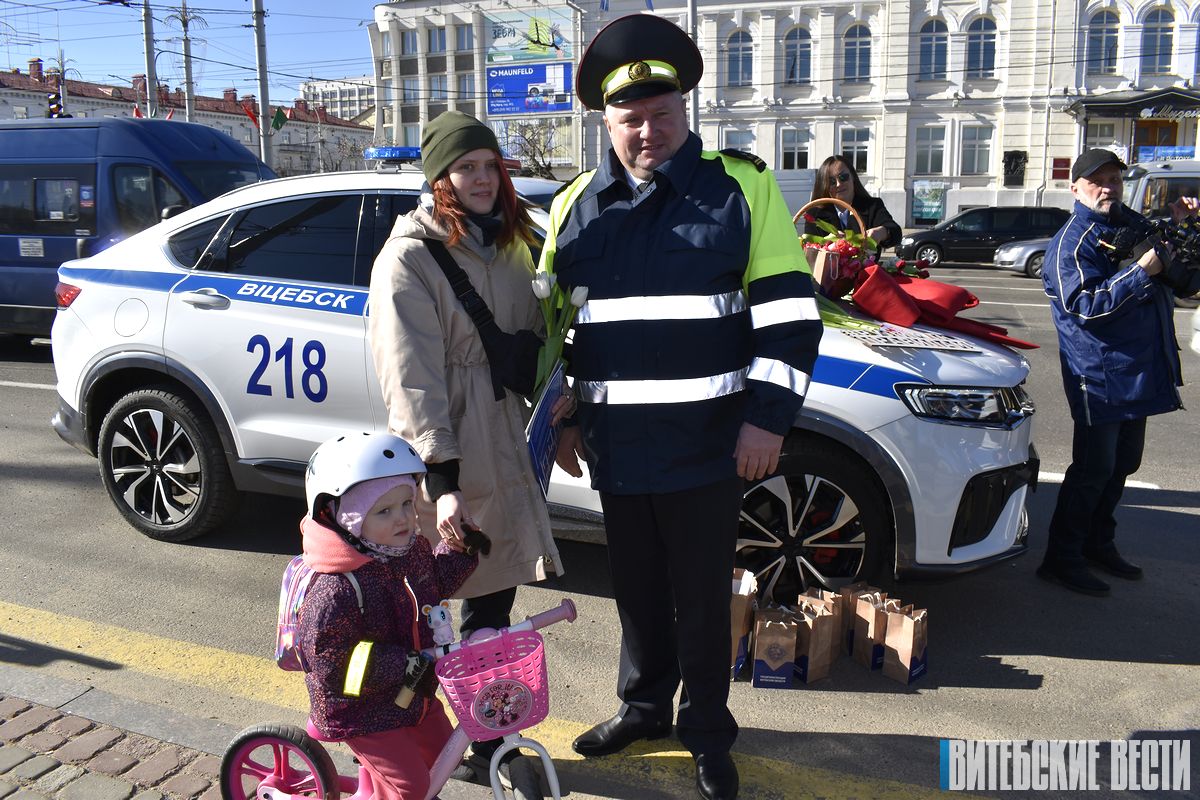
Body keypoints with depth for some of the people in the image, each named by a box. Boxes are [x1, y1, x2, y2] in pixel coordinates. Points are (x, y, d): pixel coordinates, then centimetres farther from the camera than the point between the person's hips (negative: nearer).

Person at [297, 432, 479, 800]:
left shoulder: (413, 548, -5)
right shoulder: (336, 588, -32)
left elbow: (433, 584, 14)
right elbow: (327, 657, -30)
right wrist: (403, 665, -30)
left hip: (415, 697, 8)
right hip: (361, 711, -8)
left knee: (443, 753, 23)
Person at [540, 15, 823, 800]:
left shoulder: (742, 186, -4)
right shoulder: (576, 206, 7)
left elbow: (789, 311, -6)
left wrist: (768, 417, -11)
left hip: (707, 445, -3)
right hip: (617, 446, 4)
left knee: (701, 597, 9)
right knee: (637, 590, 18)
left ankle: (708, 732, 30)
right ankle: (644, 706, 40)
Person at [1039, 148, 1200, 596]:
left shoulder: (1133, 224, 13)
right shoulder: (1073, 241, -13)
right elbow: (1087, 305, -23)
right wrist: (1141, 271, -24)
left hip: (1138, 370, 9)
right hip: (1100, 374, -9)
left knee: (1122, 464, 17)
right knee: (1093, 469, -6)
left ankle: (1099, 544, 30)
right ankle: (1062, 559, 4)